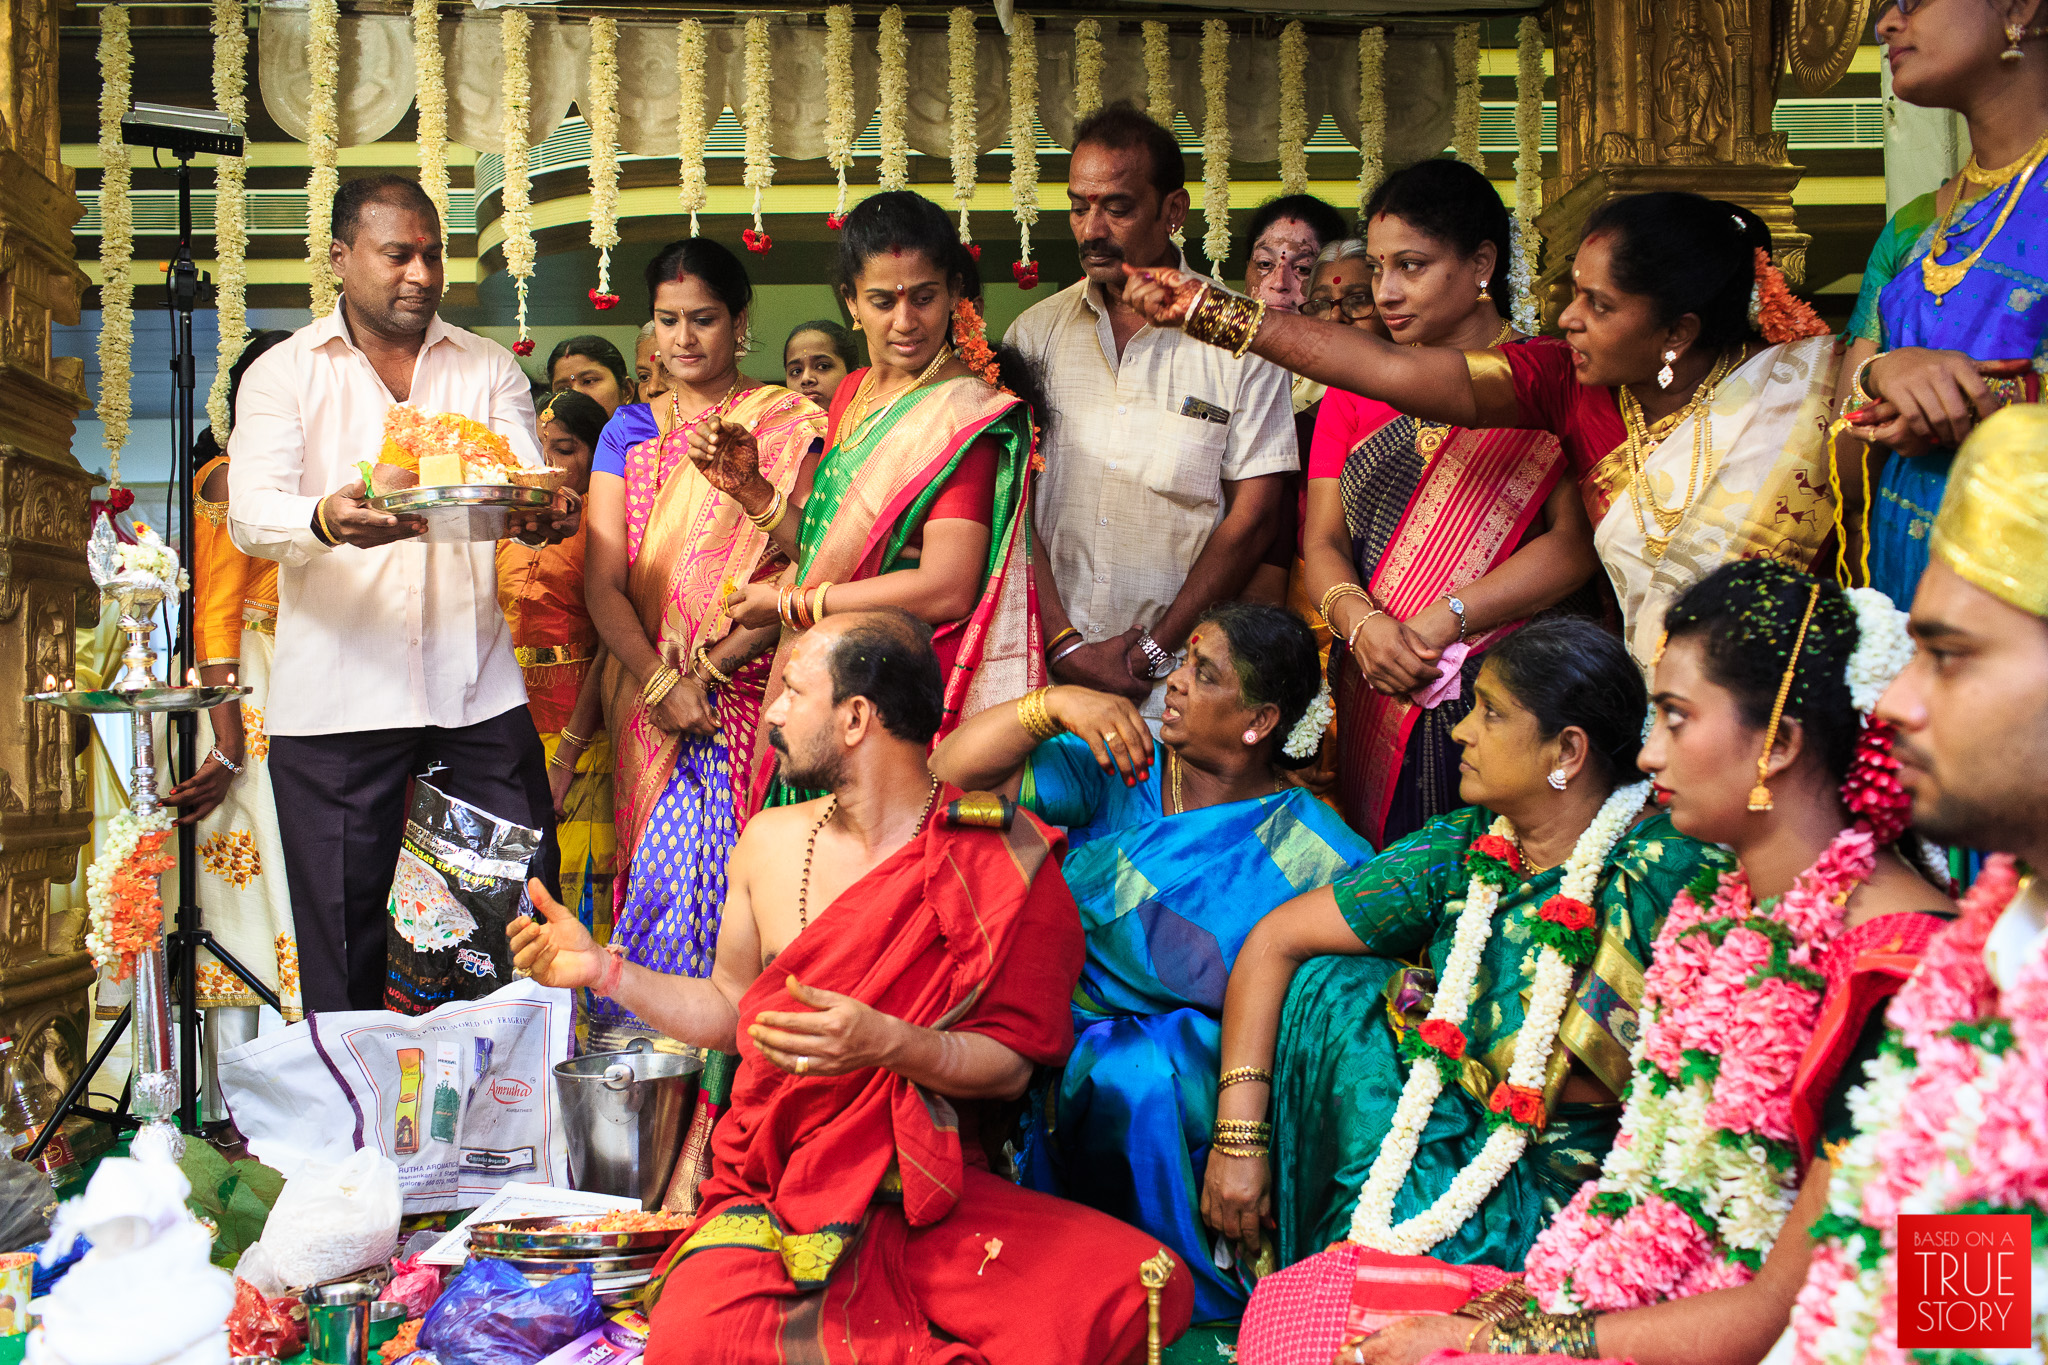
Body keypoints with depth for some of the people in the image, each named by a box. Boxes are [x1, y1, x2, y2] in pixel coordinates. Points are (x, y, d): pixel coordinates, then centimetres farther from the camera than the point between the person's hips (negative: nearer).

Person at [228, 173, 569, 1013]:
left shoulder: (489, 369, 15)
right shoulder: (283, 374, 7)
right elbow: (250, 516, -7)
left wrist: (537, 513, -25)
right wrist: (327, 519, -31)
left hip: (479, 689, 2)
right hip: (335, 696, -1)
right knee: (341, 936, 2)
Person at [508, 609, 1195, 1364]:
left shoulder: (996, 858, -4)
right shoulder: (770, 842, 10)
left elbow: (1011, 1061, -6)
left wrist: (889, 1043, -23)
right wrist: (604, 970, 12)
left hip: (935, 1191, -2)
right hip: (771, 1188, 2)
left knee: (1140, 1288, -31)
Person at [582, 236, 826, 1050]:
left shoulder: (788, 426, 4)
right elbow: (604, 582, 5)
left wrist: (707, 670, -12)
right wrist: (660, 683, -10)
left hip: (748, 691, -2)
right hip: (648, 694, 2)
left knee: (713, 861, -9)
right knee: (668, 855, -2)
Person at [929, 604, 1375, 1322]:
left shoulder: (1317, 855, -3)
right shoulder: (1116, 767, 6)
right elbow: (954, 769, -1)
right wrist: (1054, 703, -16)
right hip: (1064, 1019, 4)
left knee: (1133, 1081, -35)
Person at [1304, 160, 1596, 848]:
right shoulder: (1355, 389, 16)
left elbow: (1577, 539, -11)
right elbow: (1323, 540, 9)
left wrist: (1438, 624, -16)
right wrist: (1362, 624, -12)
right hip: (1374, 703, 4)